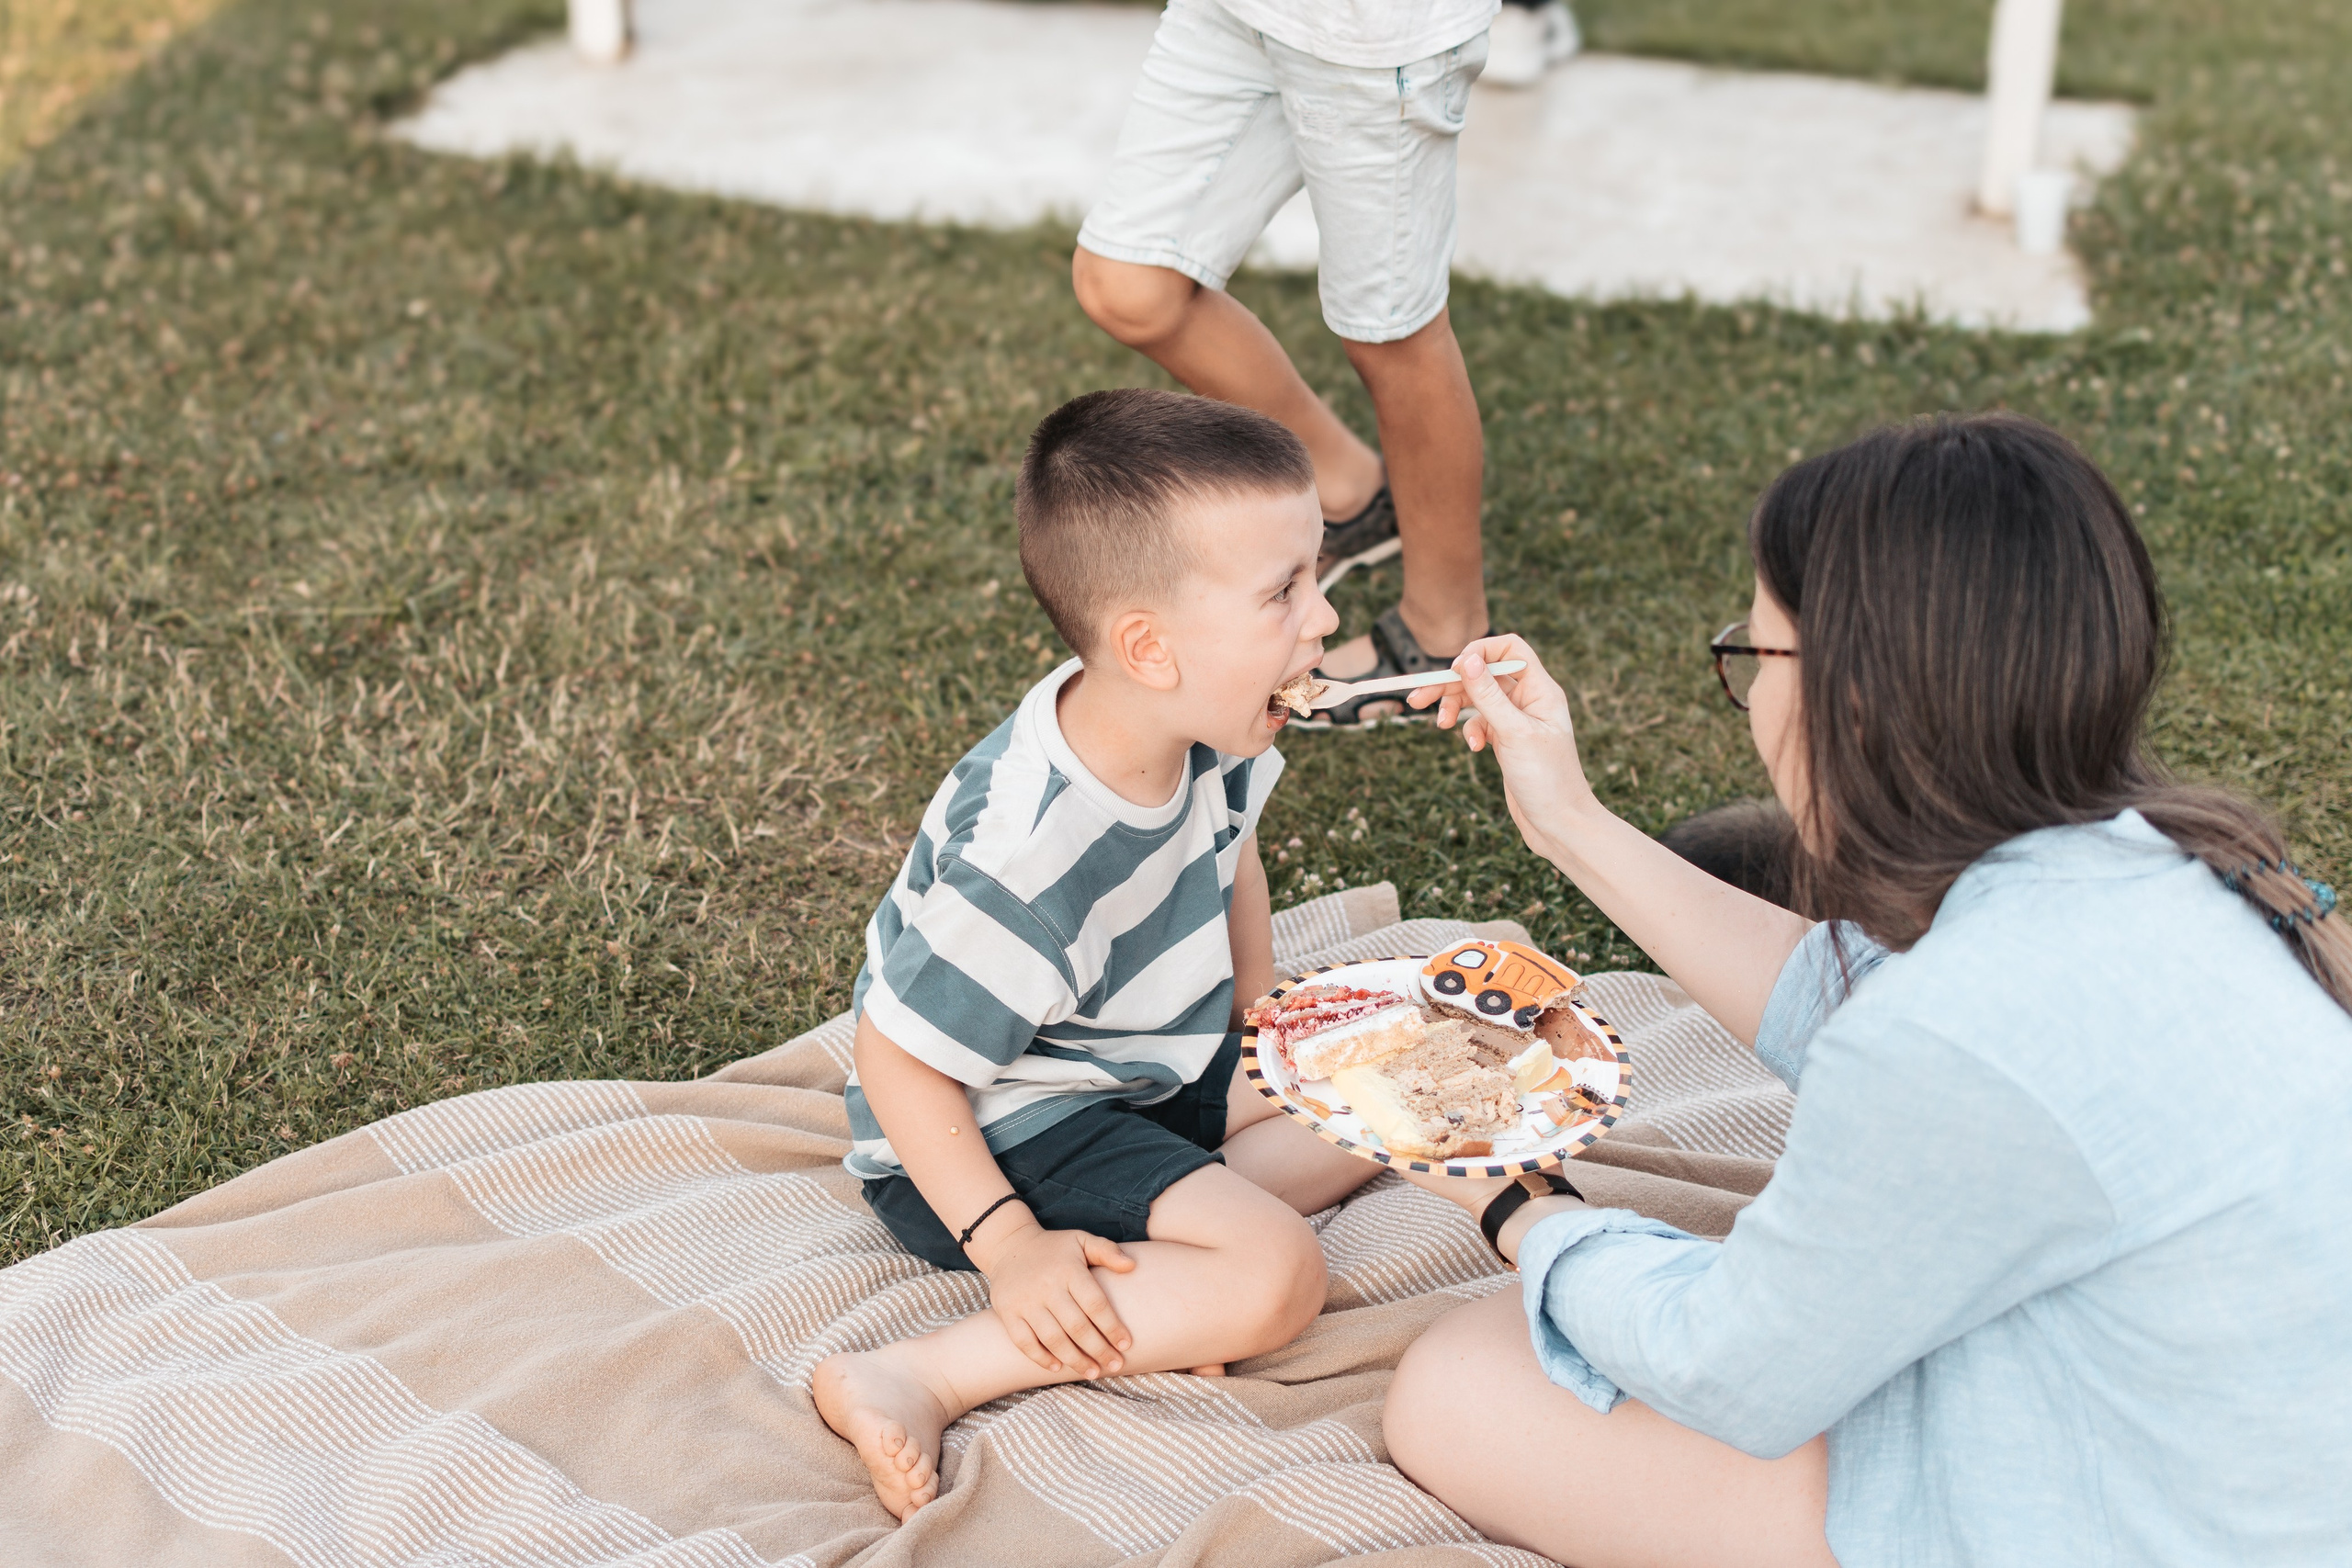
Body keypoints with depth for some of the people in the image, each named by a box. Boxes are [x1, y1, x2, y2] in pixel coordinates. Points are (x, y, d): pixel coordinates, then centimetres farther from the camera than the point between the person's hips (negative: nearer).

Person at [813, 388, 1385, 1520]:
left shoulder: (1200, 732, -11)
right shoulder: (1027, 859, -36)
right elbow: (897, 1063, -27)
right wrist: (1010, 1249, -27)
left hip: (1156, 1065, 9)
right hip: (1000, 1128, -9)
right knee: (1275, 1276, -24)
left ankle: (1153, 1271, -7)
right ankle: (919, 1380, -23)